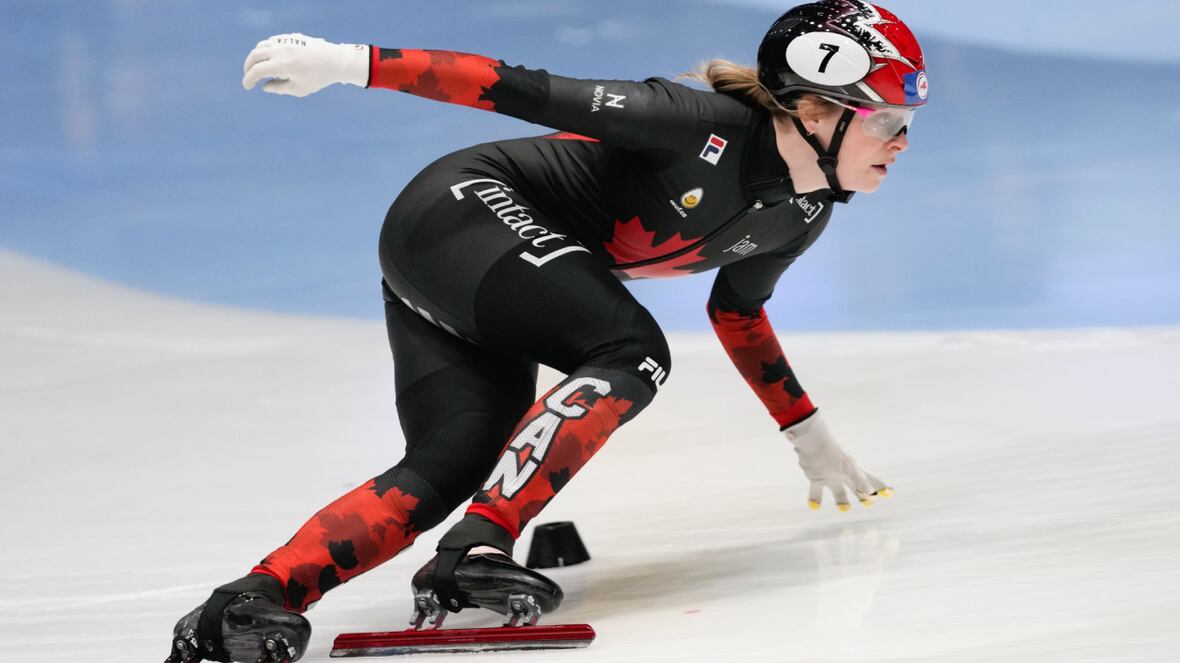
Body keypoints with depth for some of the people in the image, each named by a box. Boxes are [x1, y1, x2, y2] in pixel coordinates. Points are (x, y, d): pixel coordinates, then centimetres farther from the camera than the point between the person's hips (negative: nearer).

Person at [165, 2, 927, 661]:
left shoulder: (800, 214, 5)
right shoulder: (705, 125, -22)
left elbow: (736, 311, 23)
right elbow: (531, 92, -23)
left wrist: (808, 433, 27)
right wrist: (351, 62, -24)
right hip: (462, 207, -8)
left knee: (453, 465, -13)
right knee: (633, 349, -26)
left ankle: (258, 596, -25)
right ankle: (477, 549, -32)